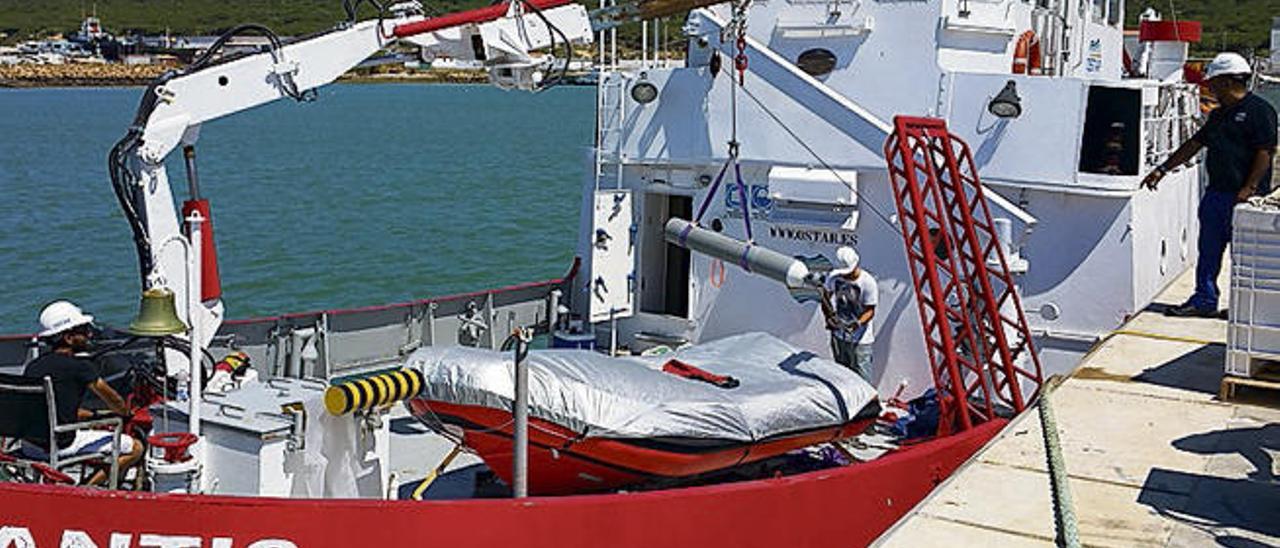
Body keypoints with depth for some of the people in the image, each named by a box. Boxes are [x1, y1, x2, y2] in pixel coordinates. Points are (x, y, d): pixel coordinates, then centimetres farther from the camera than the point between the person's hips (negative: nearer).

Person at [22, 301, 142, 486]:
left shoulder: (32, 366, 11)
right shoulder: (80, 366, -10)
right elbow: (115, 403, 4)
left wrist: (94, 417, 30)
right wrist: (126, 414, 27)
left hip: (28, 445, 8)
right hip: (61, 446, -8)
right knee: (136, 448, 0)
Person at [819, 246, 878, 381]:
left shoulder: (868, 282, -19)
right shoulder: (833, 276, -6)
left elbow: (870, 311, -13)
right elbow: (825, 297, 10)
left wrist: (858, 323, -31)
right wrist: (829, 316, -5)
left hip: (860, 339, -5)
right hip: (838, 334, 5)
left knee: (862, 376, -5)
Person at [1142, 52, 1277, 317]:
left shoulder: (1258, 110, -8)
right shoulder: (1219, 114, 18)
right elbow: (1194, 145, 23)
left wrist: (1249, 189, -20)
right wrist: (1162, 169, 21)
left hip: (1244, 196, -8)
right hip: (1216, 192, 8)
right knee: (1208, 250, 10)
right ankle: (1204, 300, 18)